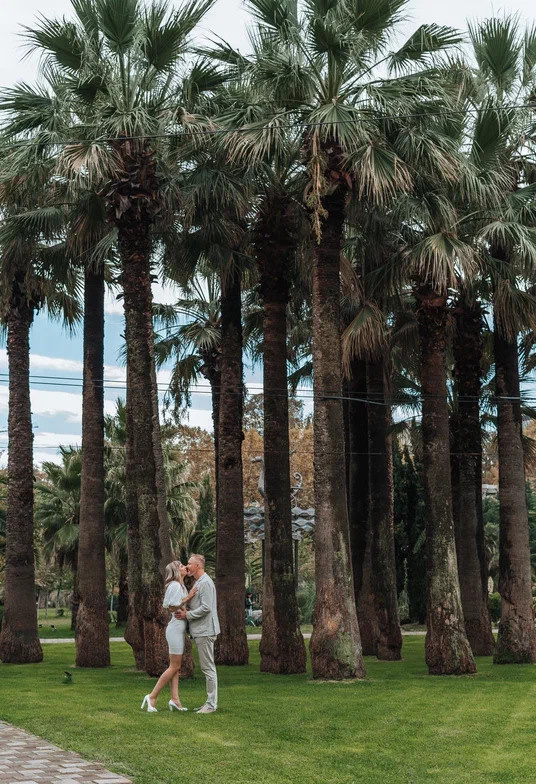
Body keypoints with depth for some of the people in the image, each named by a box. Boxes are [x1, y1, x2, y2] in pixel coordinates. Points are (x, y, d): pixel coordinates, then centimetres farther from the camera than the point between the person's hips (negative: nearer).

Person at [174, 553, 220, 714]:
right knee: (206, 667, 12)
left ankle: (212, 704, -5)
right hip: (200, 631, 10)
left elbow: (206, 608, -21)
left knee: (208, 667, -7)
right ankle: (210, 701, 17)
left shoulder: (205, 583, -14)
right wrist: (183, 610, 4)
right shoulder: (197, 583, 18)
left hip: (205, 630, -10)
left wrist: (187, 615, -14)